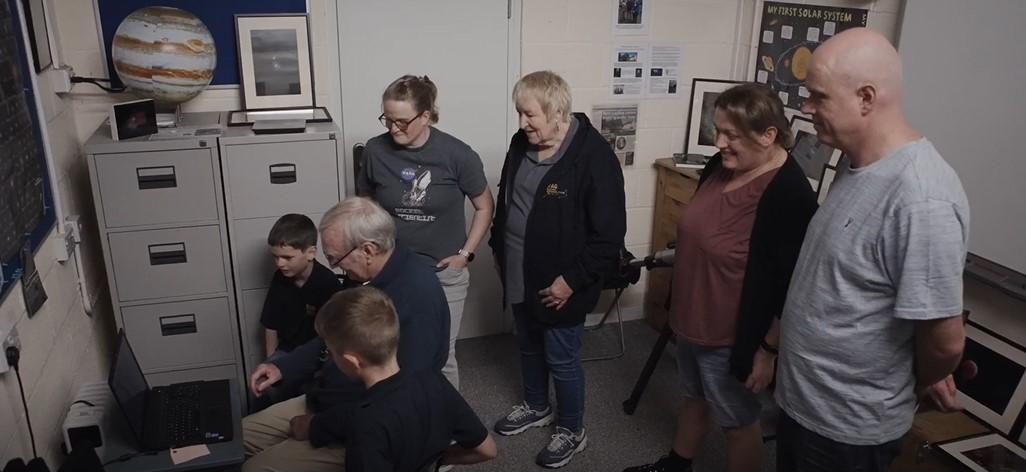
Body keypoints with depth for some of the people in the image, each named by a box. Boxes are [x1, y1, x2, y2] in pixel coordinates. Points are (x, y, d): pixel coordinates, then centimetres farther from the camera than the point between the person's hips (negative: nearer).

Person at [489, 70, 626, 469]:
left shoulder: (593, 156, -22)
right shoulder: (522, 143, 1)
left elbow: (608, 233, -22)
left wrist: (573, 280, -21)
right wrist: (499, 247, 15)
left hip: (559, 285, -7)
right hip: (520, 276, 7)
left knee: (561, 358, 8)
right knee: (529, 346, 23)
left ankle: (572, 431, 30)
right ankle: (536, 407, 47)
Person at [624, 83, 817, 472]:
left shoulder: (789, 194, -26)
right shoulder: (721, 166, -2)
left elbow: (789, 284, -23)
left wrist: (768, 349, -20)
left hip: (733, 336, -8)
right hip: (691, 319, 8)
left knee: (737, 423, 14)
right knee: (694, 397, 28)